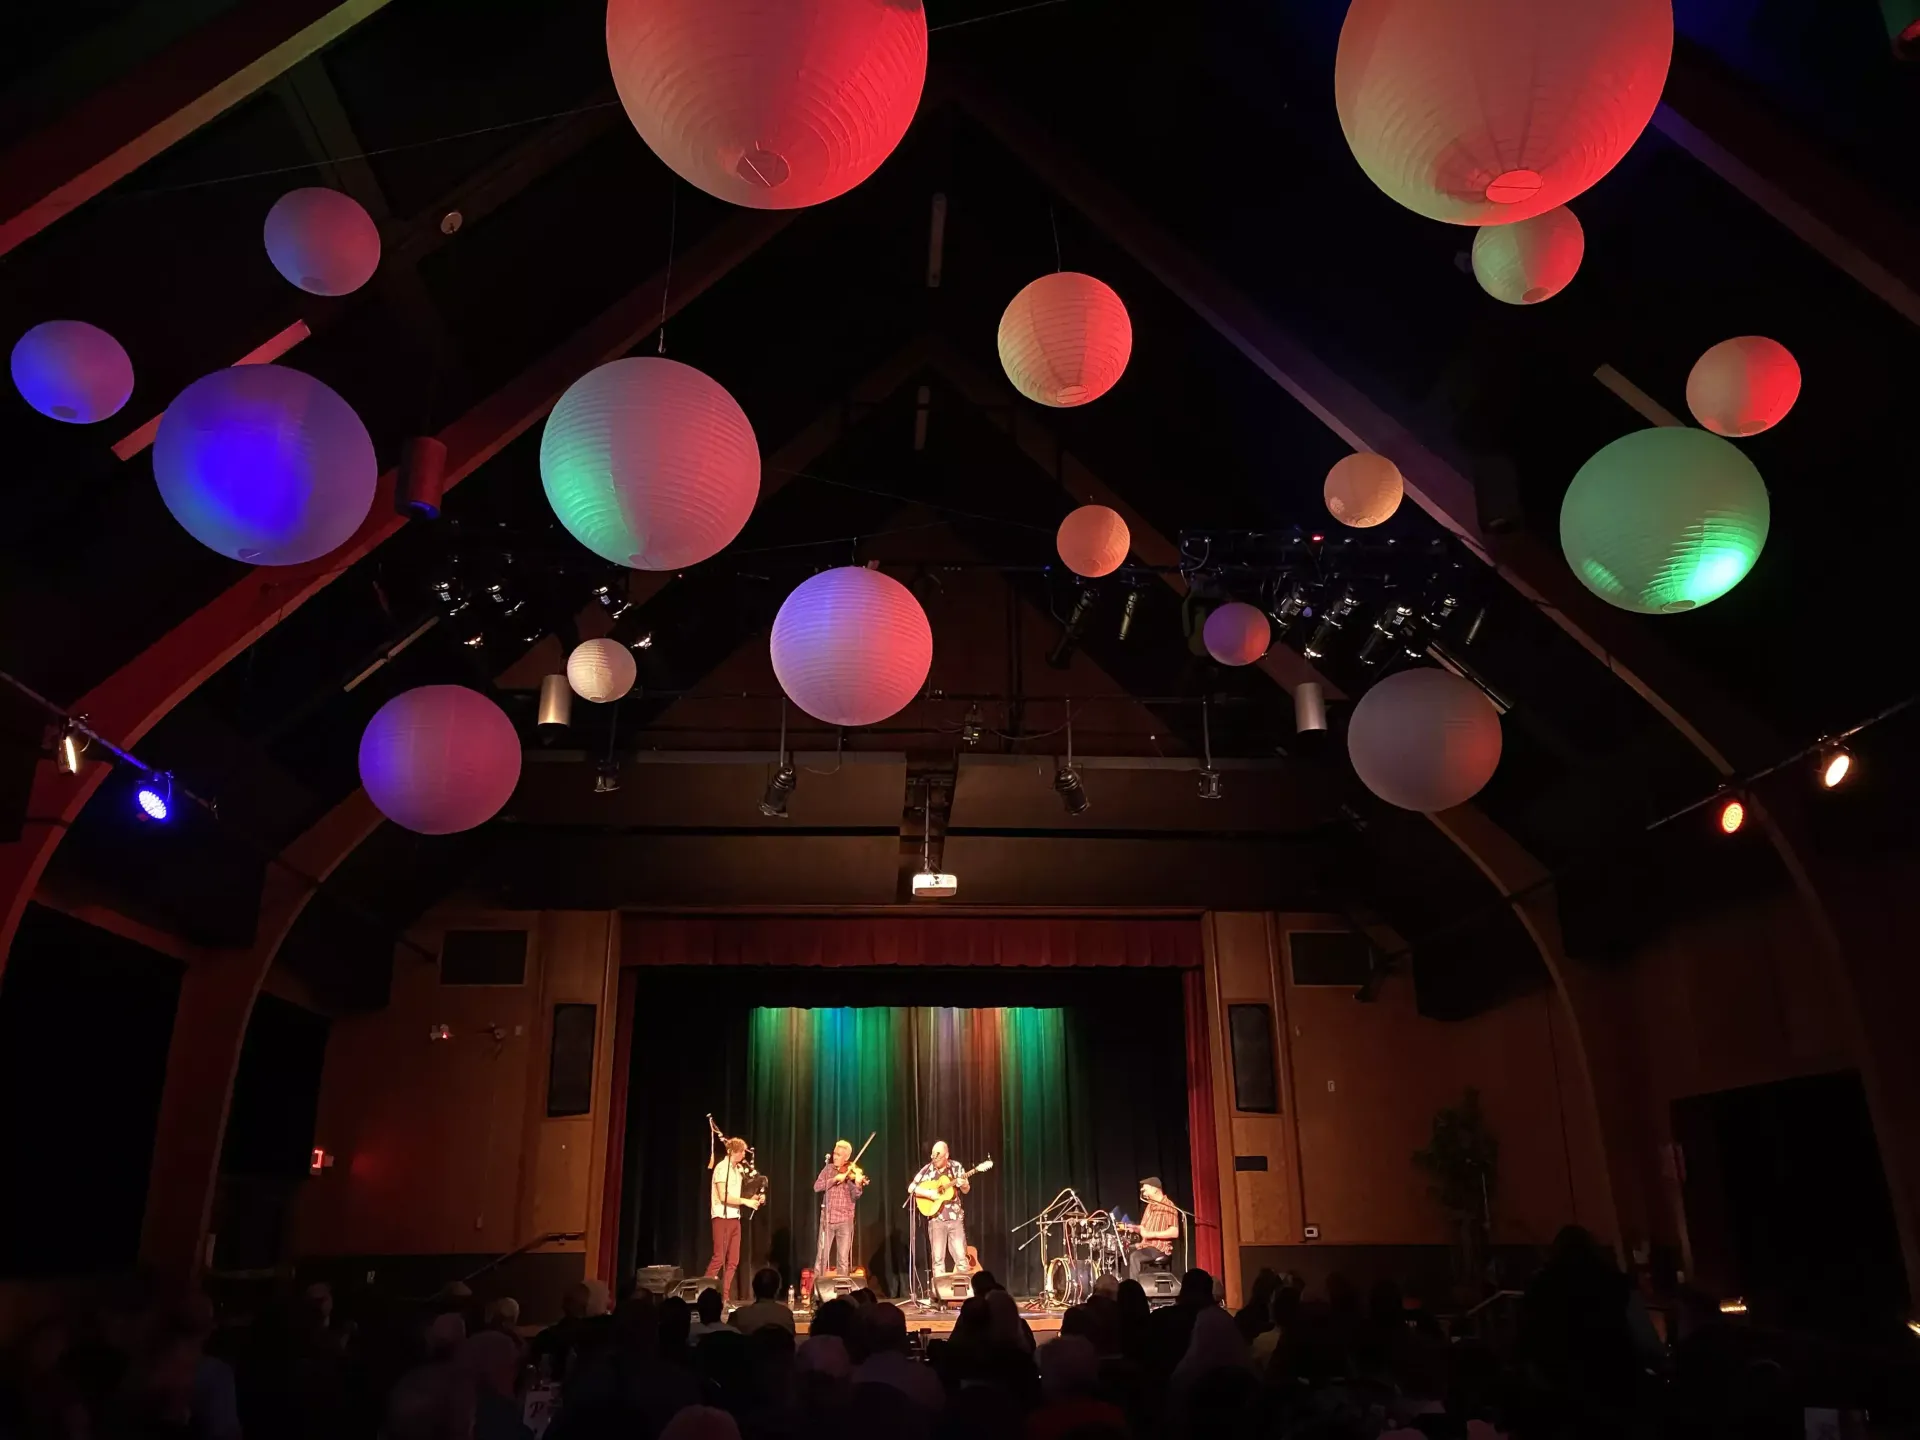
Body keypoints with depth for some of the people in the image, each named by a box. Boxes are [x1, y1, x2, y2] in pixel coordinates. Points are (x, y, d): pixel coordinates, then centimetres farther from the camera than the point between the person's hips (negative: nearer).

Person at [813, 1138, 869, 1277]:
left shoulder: (852, 1172, -1)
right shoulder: (828, 1169, 5)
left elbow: (855, 1196, -12)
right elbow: (817, 1187, -7)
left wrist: (858, 1184, -33)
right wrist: (835, 1179, -18)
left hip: (845, 1220, -1)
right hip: (827, 1219, 1)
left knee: (843, 1260, 2)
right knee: (821, 1257, 1)